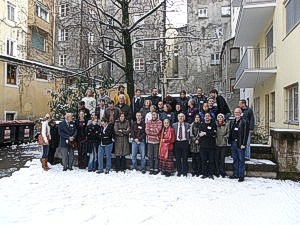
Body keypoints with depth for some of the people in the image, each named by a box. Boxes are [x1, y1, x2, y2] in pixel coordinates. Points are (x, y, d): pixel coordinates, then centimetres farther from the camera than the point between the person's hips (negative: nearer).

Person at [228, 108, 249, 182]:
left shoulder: (244, 122, -6)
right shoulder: (232, 122, 14)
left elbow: (246, 133, -11)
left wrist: (243, 144, -16)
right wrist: (230, 141, 7)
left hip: (240, 144, -6)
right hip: (233, 143, 6)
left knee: (241, 160, 0)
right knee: (235, 160, 13)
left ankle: (241, 176, 6)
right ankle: (235, 174, 23)